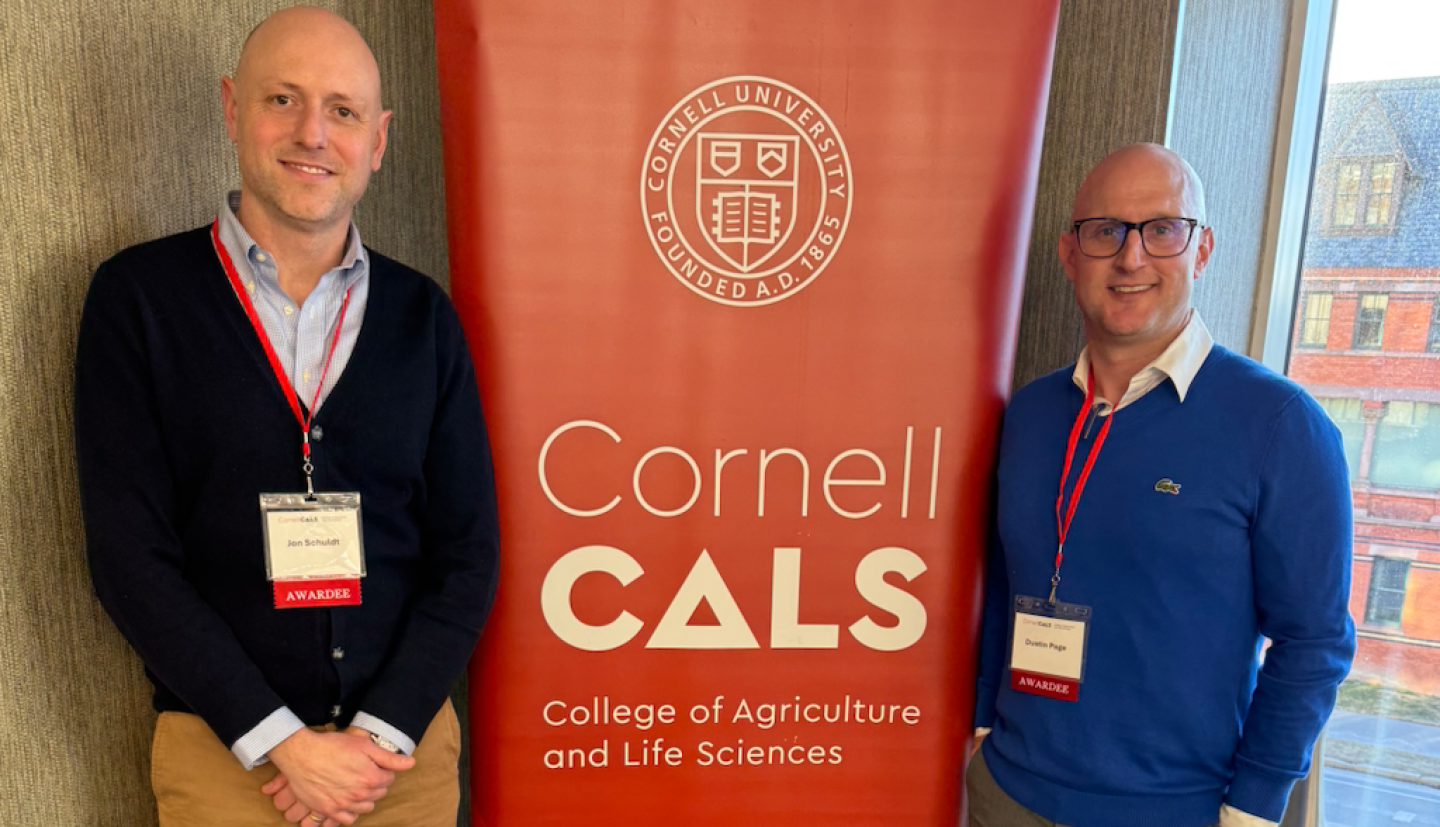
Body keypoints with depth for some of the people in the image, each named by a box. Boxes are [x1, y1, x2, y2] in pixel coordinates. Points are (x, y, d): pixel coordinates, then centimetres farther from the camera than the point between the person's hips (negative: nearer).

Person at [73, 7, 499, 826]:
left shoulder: (424, 315, -1)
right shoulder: (139, 296, -5)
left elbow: (468, 552, -2)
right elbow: (130, 553, -8)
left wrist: (381, 734, -10)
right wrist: (280, 741, -12)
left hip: (404, 741, 2)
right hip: (225, 749, -1)